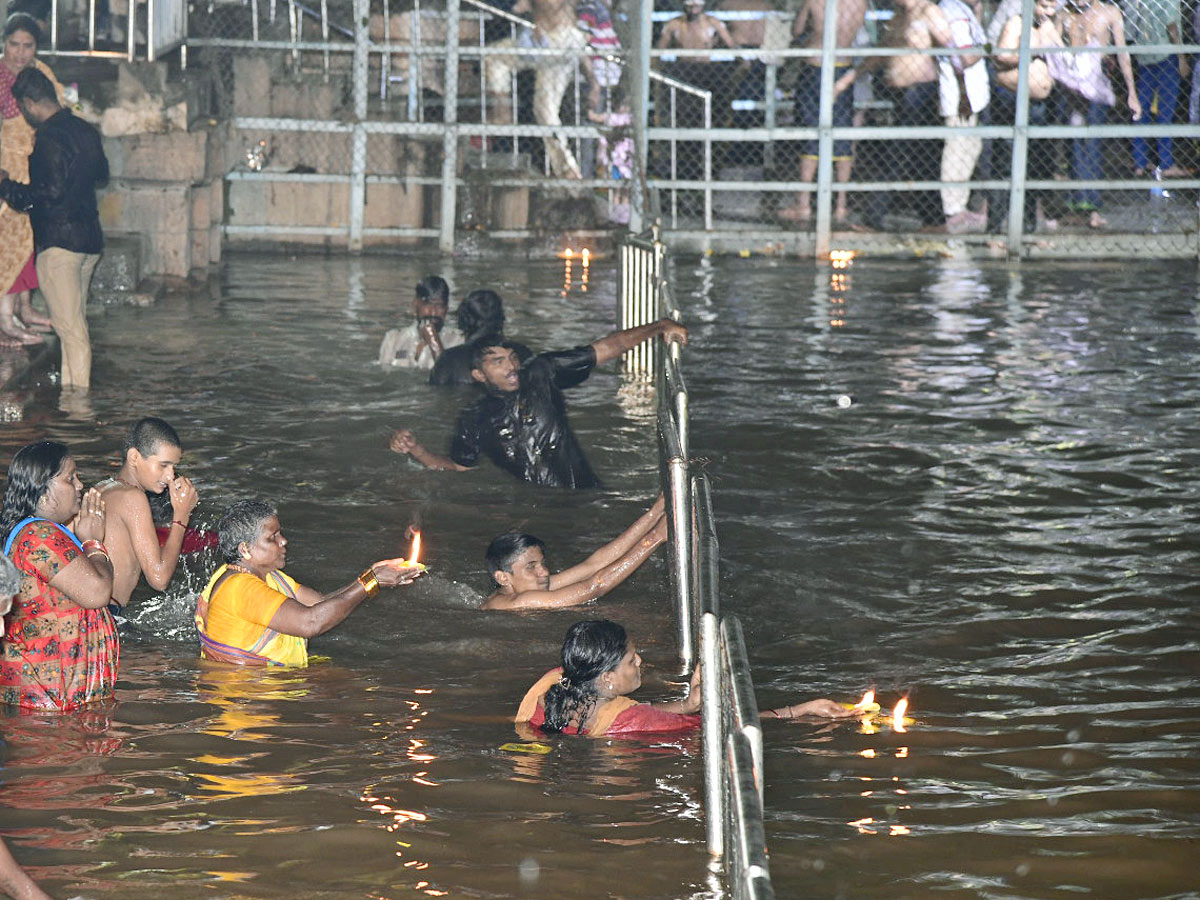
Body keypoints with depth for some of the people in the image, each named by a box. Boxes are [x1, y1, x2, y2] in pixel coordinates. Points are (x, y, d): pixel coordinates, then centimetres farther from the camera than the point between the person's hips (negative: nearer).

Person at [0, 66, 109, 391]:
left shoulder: (50, 138, -16)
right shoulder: (86, 131, 11)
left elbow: (52, 192, -23)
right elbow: (101, 173, 27)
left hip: (59, 241, -9)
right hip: (90, 238, 9)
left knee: (71, 328, -8)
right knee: (74, 324, 16)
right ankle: (73, 389, 21)